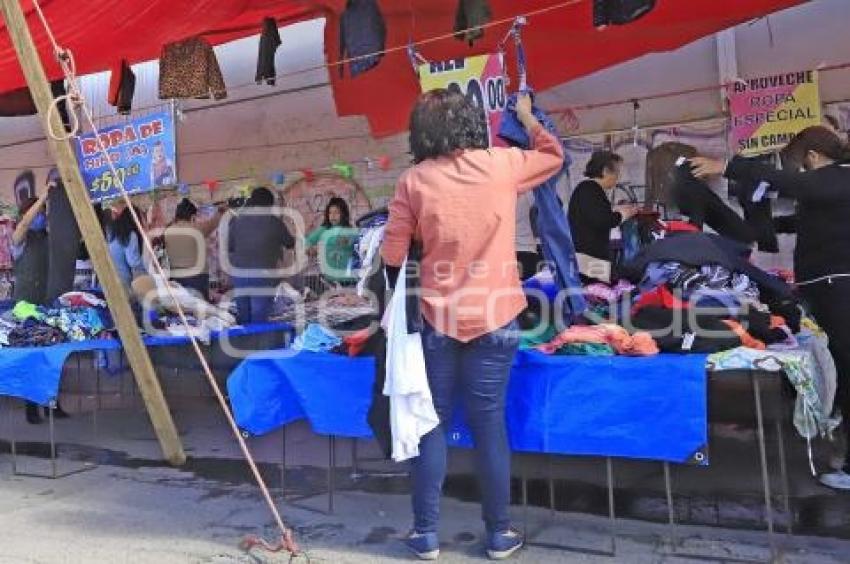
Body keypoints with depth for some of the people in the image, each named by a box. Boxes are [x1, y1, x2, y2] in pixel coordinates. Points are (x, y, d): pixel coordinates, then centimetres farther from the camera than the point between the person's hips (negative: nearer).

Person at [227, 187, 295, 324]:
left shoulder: (236, 221, 4)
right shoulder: (274, 222, -5)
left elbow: (229, 247, 8)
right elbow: (290, 243, 8)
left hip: (240, 274, 4)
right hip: (263, 275, -4)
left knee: (243, 317, 14)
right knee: (259, 320, -1)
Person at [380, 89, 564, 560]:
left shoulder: (414, 180, -3)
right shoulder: (501, 164, -1)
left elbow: (392, 256, -2)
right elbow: (554, 157, 19)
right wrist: (528, 118, 33)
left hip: (436, 316, 0)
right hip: (495, 316, 1)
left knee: (432, 423, 9)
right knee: (489, 423, 7)